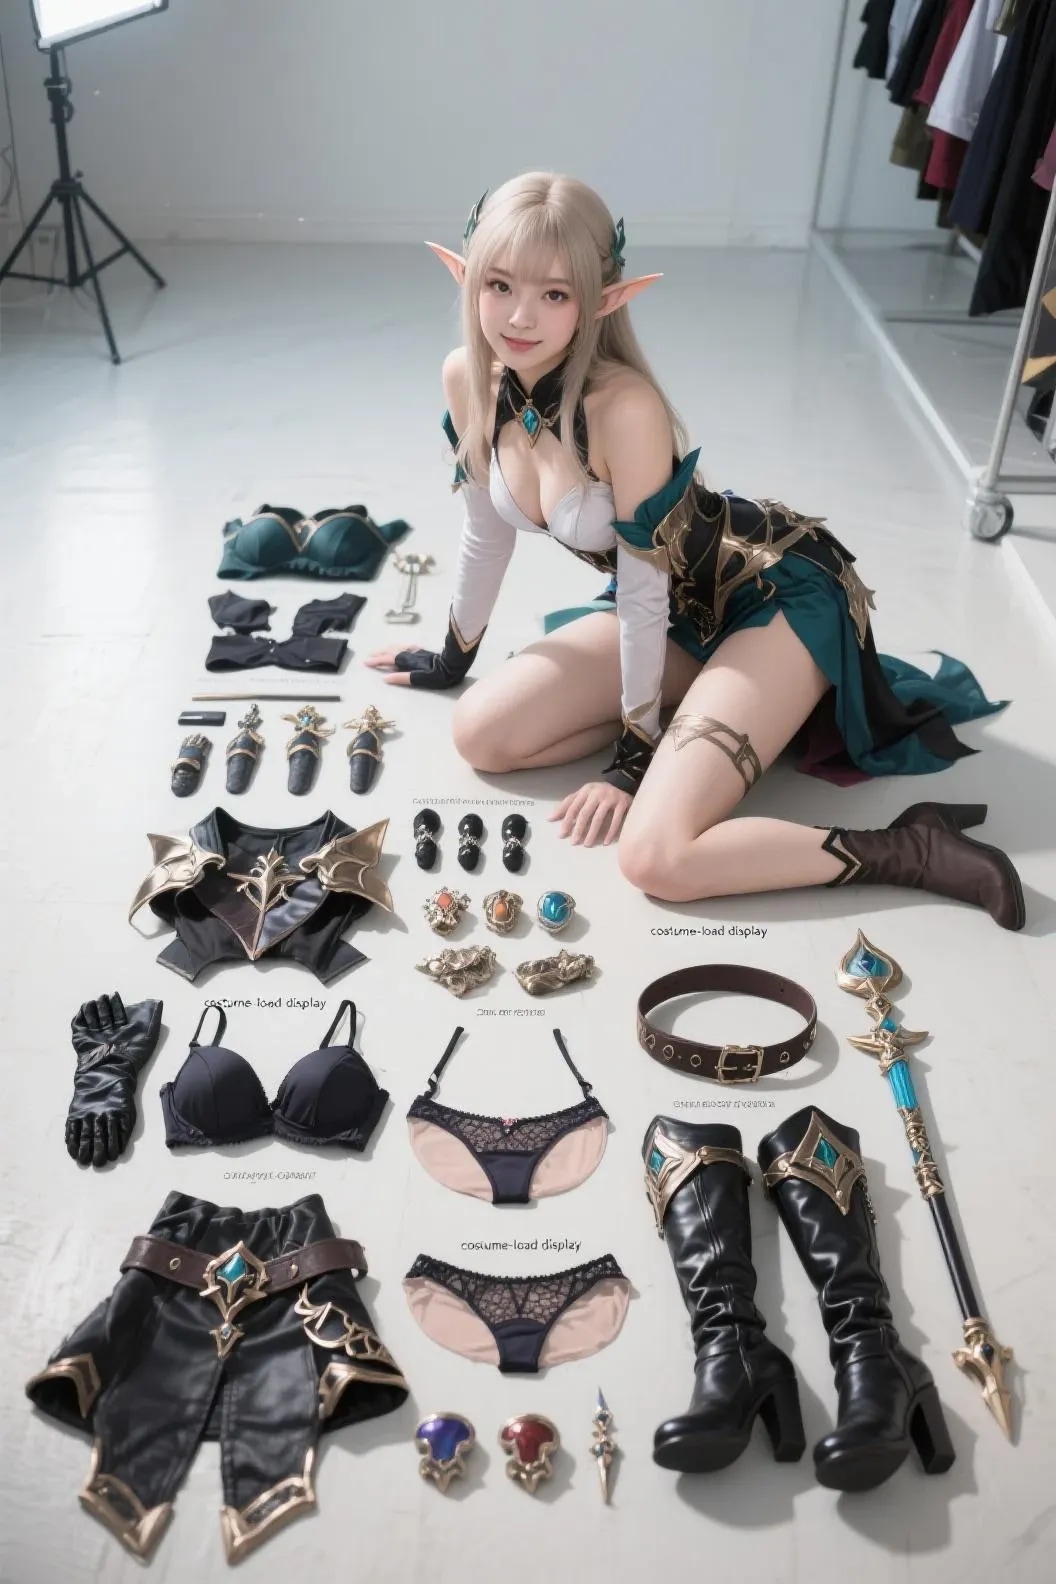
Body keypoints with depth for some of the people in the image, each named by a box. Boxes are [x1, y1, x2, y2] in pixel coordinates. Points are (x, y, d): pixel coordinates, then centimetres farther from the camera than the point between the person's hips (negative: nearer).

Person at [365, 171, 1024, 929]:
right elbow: (488, 531, 7)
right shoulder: (467, 380, -9)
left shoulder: (624, 408, -30)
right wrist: (454, 657, 18)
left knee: (656, 856, -24)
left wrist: (635, 752, -13)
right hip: (683, 609, 8)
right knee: (481, 734, 0)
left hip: (782, 594, -8)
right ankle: (729, 710, 9)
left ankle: (913, 846, -8)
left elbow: (645, 588, -22)